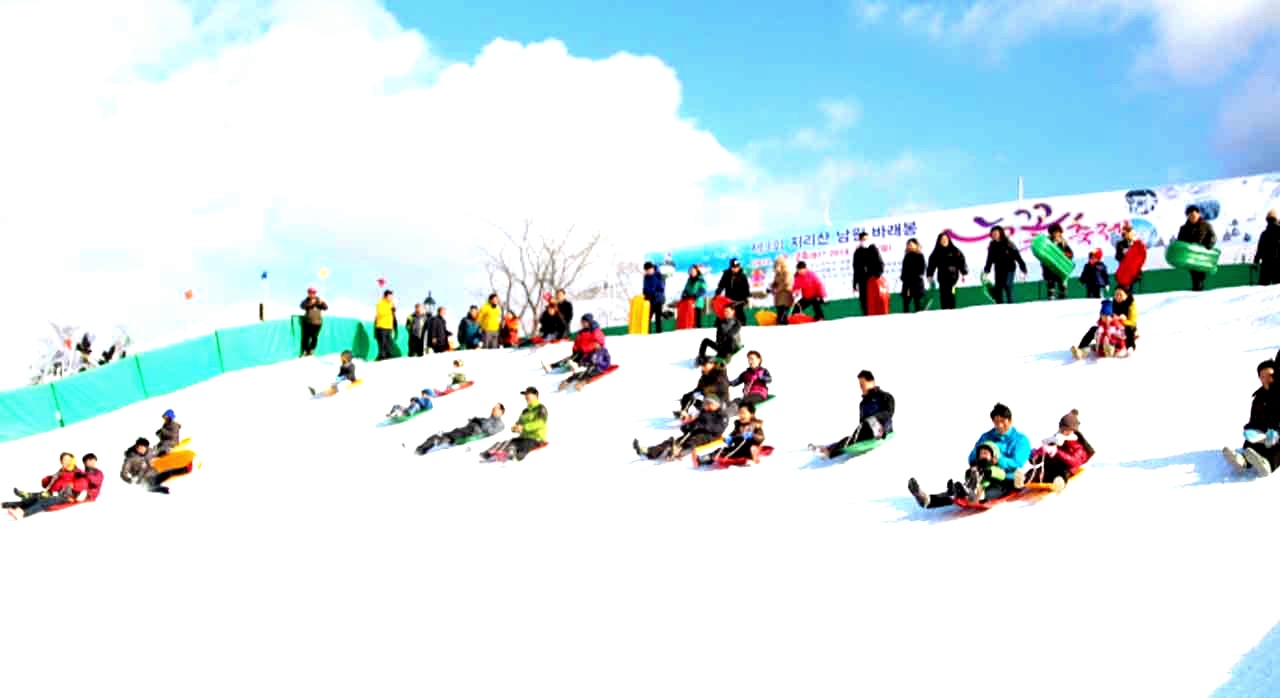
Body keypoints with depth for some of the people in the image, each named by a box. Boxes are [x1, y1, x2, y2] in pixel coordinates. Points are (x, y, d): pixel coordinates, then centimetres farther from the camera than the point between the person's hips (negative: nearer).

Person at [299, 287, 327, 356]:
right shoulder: (306, 300, 1)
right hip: (307, 322, -1)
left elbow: (326, 308, 2)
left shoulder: (319, 300, 7)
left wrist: (322, 303, -16)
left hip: (317, 322, 1)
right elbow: (302, 306, -17)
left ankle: (311, 350, 18)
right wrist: (310, 303, -27)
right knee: (306, 337, -1)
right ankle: (305, 351, 8)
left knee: (314, 337, 5)